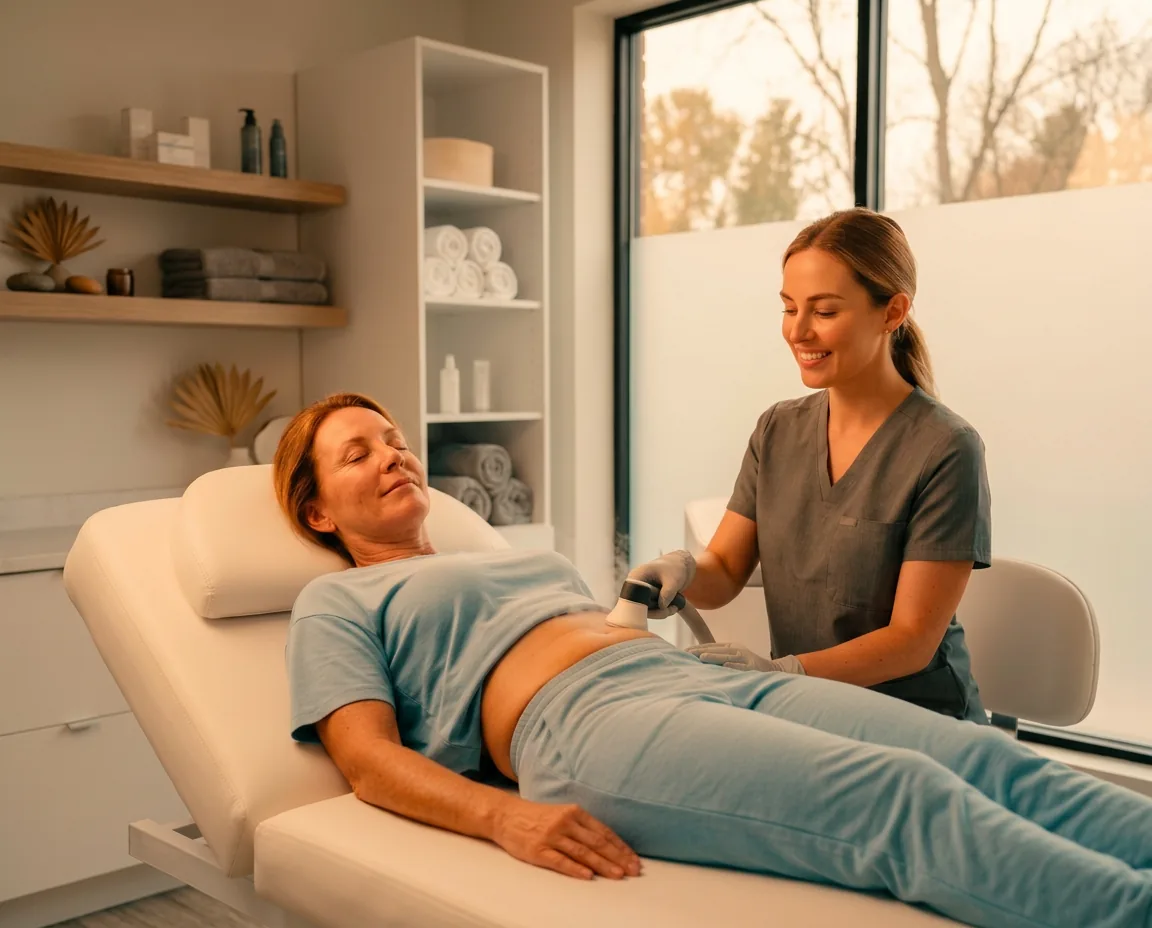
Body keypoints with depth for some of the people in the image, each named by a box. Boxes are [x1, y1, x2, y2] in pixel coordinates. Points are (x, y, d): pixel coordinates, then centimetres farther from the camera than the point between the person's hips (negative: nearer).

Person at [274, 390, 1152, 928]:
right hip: (580, 721, -7)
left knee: (988, 759, -16)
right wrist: (506, 816, -18)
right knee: (904, 795, -29)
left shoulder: (528, 557, 35)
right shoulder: (337, 604, 17)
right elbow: (370, 759, 1)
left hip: (704, 675, 7)